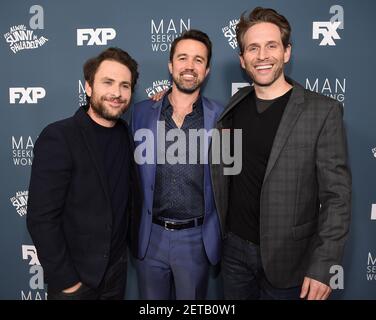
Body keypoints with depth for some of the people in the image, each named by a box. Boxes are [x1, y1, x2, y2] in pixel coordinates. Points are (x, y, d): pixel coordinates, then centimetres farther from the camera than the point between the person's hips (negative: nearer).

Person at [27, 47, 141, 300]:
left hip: (117, 268, 6)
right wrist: (64, 280, -15)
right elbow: (41, 218, -19)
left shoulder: (125, 134, 0)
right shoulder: (58, 137, -19)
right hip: (74, 278, -5)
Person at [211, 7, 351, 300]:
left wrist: (323, 266, -16)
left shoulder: (323, 111, -12)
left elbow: (337, 196, -12)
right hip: (235, 248, 4)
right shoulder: (235, 106, 2)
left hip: (286, 257, -3)